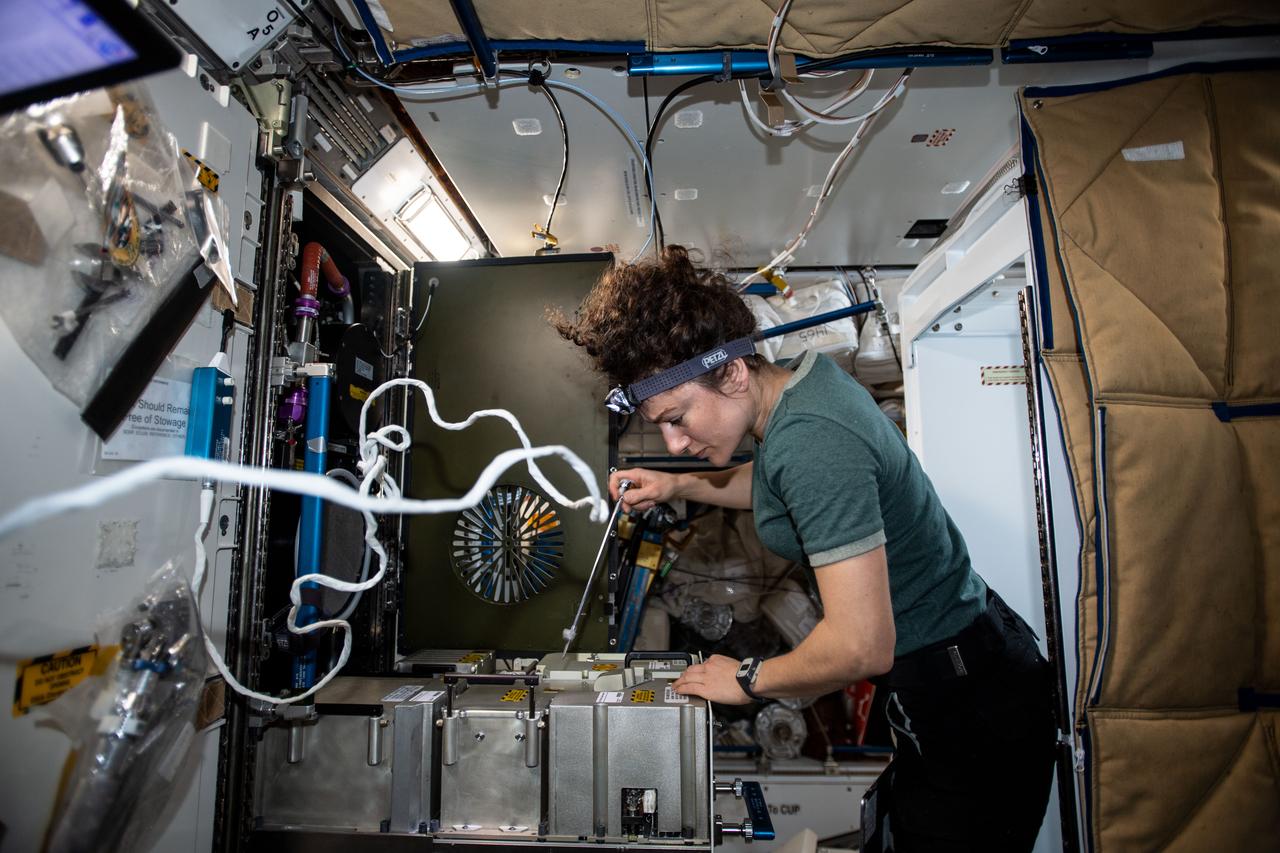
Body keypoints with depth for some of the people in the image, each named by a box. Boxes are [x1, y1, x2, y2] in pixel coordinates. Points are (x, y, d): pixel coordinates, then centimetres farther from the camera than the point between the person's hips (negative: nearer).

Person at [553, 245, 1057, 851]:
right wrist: (677, 486, 8)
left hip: (966, 711, -9)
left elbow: (860, 648, -33)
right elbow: (779, 485, 20)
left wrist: (745, 681, -16)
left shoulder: (809, 440, -32)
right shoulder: (803, 375, -2)